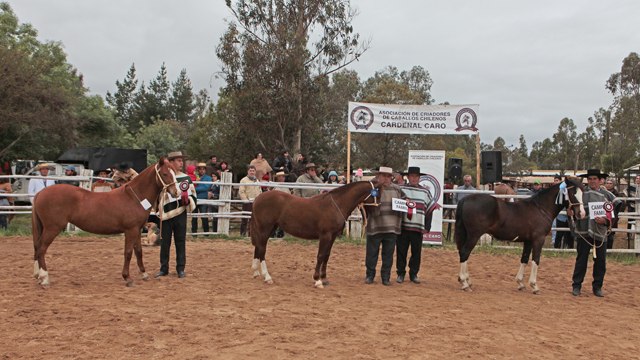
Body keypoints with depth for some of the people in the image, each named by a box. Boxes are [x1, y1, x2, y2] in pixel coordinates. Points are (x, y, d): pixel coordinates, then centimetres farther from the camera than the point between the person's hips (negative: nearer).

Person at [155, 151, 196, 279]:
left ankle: (181, 269, 12)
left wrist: (187, 199, -11)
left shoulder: (186, 178, 7)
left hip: (181, 214, 0)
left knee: (180, 242, 4)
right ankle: (164, 269, 16)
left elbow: (192, 196, 9)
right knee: (165, 242, 6)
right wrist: (158, 208, 1)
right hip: (166, 215, 0)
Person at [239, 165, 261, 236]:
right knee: (245, 220, -3)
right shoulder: (244, 180, -1)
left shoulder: (257, 181, 18)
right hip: (247, 203, -5)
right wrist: (246, 200, -14)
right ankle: (243, 234, 2)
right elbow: (241, 192, -8)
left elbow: (260, 191, 23)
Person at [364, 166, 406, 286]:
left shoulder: (397, 189, 12)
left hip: (392, 227, 3)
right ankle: (370, 275, 19)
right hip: (375, 227, -3)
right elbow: (366, 206, -3)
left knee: (388, 254, 7)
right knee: (372, 253, 6)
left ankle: (386, 277, 17)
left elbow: (404, 199, 26)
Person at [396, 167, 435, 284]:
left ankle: (414, 274, 17)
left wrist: (427, 227, 4)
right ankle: (401, 273, 14)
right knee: (401, 251, 2)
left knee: (416, 252, 4)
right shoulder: (400, 189, 5)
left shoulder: (425, 192, 10)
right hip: (402, 226, -1)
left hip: (418, 228, 1)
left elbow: (430, 210, 10)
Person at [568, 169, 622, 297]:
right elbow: (572, 208, 10)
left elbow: (613, 213, 5)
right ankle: (576, 285, 12)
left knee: (601, 261, 5)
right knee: (581, 259, 3)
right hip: (583, 231, -1)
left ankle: (597, 287, 18)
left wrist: (605, 220, -13)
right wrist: (570, 212, -12)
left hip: (600, 232, 1)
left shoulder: (607, 195, 7)